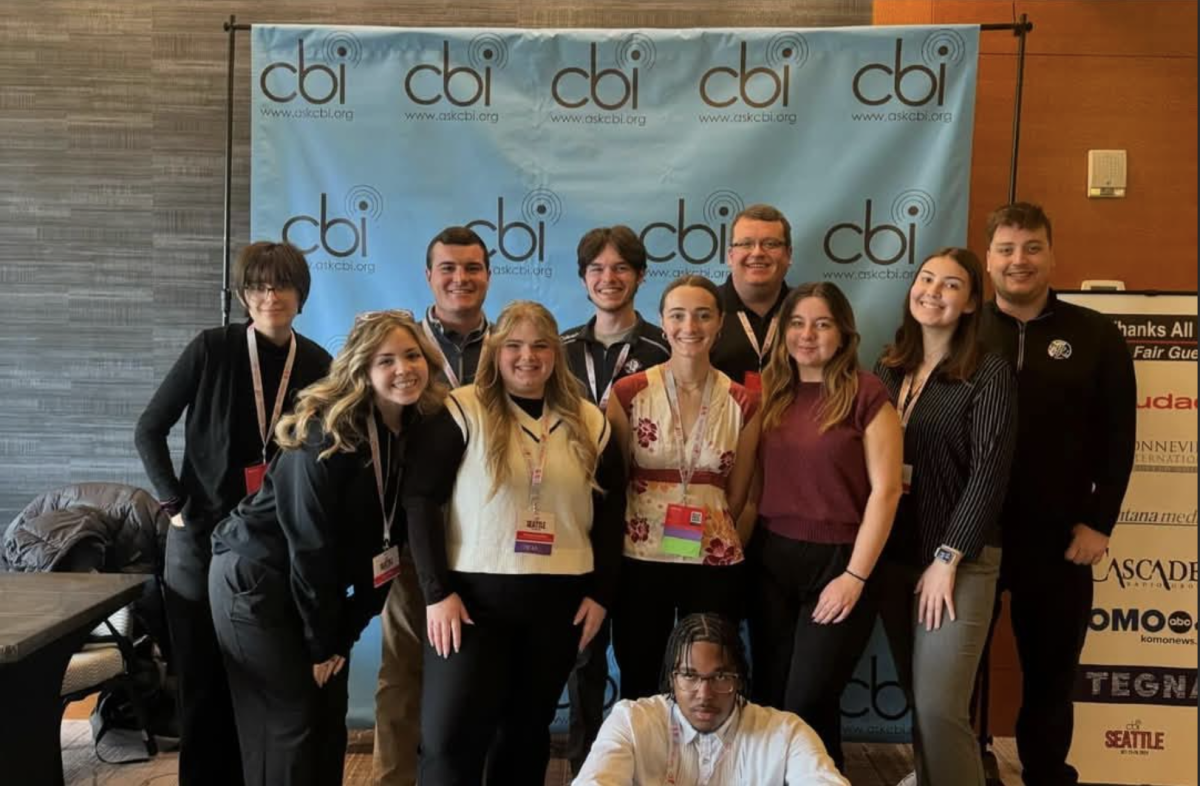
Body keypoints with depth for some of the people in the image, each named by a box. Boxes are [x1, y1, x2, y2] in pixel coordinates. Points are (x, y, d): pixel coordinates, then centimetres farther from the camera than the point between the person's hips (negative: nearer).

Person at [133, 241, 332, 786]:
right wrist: (173, 502, -7)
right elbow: (149, 430, 0)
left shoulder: (318, 364, 0)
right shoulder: (212, 349, -6)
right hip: (205, 541, -1)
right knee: (205, 683, 8)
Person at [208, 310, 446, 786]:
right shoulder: (328, 434, -23)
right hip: (257, 579, -7)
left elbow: (389, 540, 0)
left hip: (320, 588, 7)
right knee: (290, 720, -1)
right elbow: (311, 545, -21)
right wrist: (321, 643, -14)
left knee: (330, 718, 10)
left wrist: (344, 635, -2)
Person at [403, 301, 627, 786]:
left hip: (559, 600, 4)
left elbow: (610, 512, 12)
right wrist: (437, 590, -12)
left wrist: (601, 592, 6)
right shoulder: (463, 410, -4)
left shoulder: (589, 423, 9)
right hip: (474, 594, -3)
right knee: (450, 740, -2)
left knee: (528, 730, 15)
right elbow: (420, 499, -8)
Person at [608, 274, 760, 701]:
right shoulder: (629, 392, -5)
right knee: (638, 686, 10)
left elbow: (737, 494, 8)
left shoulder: (743, 403, 0)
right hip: (641, 559, -1)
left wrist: (710, 536, 11)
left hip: (714, 563, 1)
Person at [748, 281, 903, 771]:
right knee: (768, 700, 12)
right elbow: (755, 480, 11)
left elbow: (885, 489, -10)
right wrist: (742, 548, 2)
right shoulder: (770, 393, 7)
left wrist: (856, 575, -12)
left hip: (836, 561, -4)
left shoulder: (866, 393, -8)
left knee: (807, 704, 1)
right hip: (771, 560, 5)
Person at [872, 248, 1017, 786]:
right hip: (894, 554, 5)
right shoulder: (888, 369, 9)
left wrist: (947, 559, -14)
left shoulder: (989, 373, -6)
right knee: (916, 701, 12)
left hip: (958, 559, -5)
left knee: (939, 707, -8)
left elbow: (988, 474, -11)